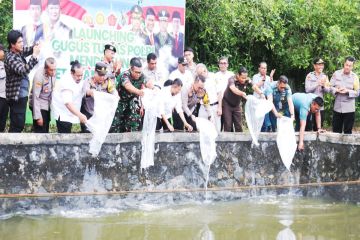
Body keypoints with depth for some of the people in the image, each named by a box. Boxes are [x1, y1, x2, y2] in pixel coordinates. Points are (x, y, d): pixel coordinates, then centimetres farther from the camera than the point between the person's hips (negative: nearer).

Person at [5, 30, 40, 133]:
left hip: (21, 95, 9)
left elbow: (28, 50, 20)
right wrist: (34, 55, -37)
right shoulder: (11, 58, -21)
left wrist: (35, 47, -5)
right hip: (16, 96, -9)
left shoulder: (18, 52, 4)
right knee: (17, 125, -7)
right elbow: (23, 70, -34)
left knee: (19, 124, 14)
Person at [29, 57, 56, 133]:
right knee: (40, 131, -9)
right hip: (39, 105, -7)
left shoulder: (53, 73, -8)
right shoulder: (39, 75, -26)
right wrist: (38, 116, -23)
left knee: (45, 130, 14)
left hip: (48, 105, 7)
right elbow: (35, 97, -23)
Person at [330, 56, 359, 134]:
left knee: (348, 131, 5)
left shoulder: (354, 77, -4)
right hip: (337, 107, 2)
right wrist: (336, 90, -16)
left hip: (349, 109, -2)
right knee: (336, 131, 10)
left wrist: (347, 91, -19)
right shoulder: (336, 74, 0)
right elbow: (330, 87, 2)